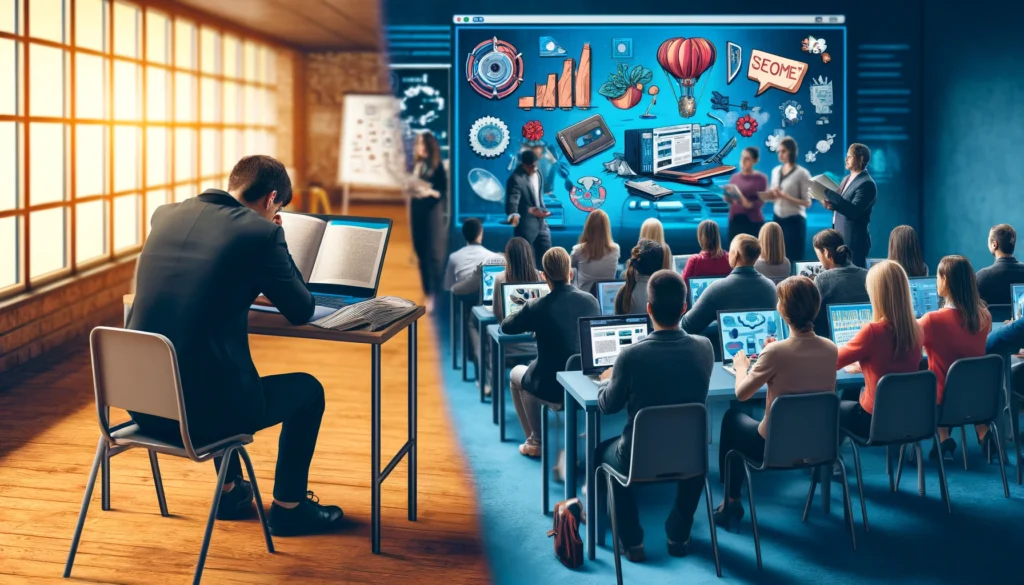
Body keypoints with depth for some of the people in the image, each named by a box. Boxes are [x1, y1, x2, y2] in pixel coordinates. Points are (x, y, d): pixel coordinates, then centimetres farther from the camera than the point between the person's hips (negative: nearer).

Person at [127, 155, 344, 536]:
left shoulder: (164, 215, 8)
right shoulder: (259, 232, -10)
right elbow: (301, 311, 2)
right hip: (202, 411, -7)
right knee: (308, 389, 20)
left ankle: (231, 491, 47)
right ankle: (288, 506, 29)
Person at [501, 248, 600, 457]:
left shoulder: (537, 307, -15)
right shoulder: (591, 301, -4)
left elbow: (506, 326, 3)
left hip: (552, 388, -4)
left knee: (517, 373, 29)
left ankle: (536, 441, 30)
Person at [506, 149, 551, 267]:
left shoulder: (537, 174, 5)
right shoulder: (516, 179, -21)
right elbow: (512, 202, -31)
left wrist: (543, 210, 11)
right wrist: (514, 215, -49)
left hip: (541, 224, 8)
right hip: (525, 227, -8)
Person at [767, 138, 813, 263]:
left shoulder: (801, 173, -9)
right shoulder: (775, 171, 9)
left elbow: (807, 202, -11)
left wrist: (786, 197, -23)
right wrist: (771, 196, -8)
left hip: (794, 220, -5)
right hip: (777, 219, 5)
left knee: (793, 259, -2)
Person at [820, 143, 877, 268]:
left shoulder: (867, 184, -15)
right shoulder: (847, 179, 15)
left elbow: (853, 211, -25)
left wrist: (828, 192, -25)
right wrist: (831, 205, -4)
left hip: (854, 242, -9)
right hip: (839, 239, 9)